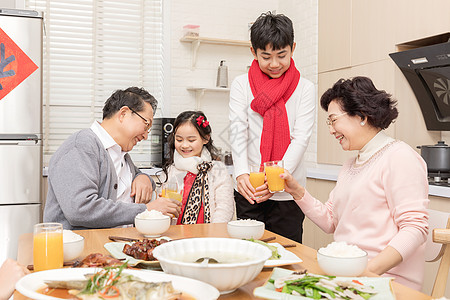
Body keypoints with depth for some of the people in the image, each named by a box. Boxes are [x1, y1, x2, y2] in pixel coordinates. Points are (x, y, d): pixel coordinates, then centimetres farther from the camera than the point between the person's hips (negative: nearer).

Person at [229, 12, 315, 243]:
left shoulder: (305, 89, 3)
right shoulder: (241, 85, 5)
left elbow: (301, 138, -6)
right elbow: (237, 131, -6)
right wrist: (241, 173, -23)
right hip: (249, 191, 0)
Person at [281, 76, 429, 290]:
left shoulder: (400, 157, -7)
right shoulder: (351, 165, 19)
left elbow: (415, 228, -14)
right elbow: (330, 222, 17)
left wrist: (370, 269, -24)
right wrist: (297, 192, 6)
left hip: (384, 278, -7)